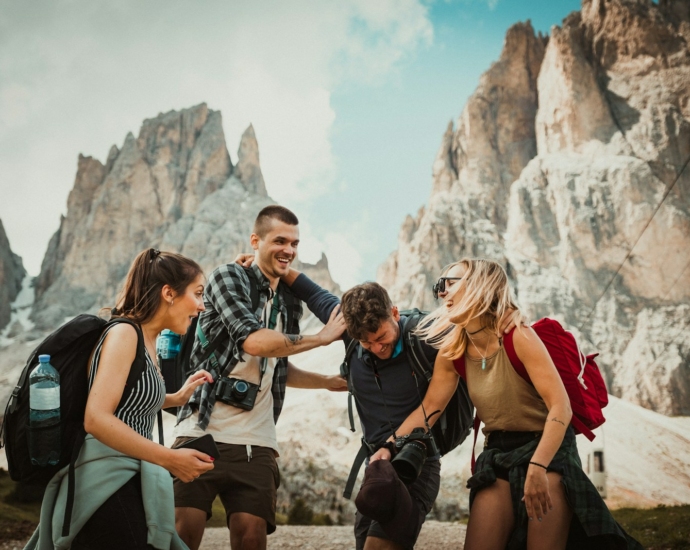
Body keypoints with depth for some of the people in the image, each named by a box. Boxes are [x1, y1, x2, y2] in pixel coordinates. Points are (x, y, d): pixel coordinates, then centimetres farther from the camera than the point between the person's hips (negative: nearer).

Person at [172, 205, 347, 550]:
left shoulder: (290, 304, 17)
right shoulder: (228, 277, -2)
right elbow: (253, 341, -18)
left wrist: (330, 382, 19)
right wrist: (323, 337, -8)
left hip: (256, 444, 5)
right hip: (203, 433, -5)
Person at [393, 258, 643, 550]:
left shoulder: (517, 336, -20)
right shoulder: (452, 351, -2)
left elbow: (561, 407, -25)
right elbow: (429, 408, 2)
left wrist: (537, 468, -33)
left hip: (548, 449, -5)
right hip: (497, 454, 5)